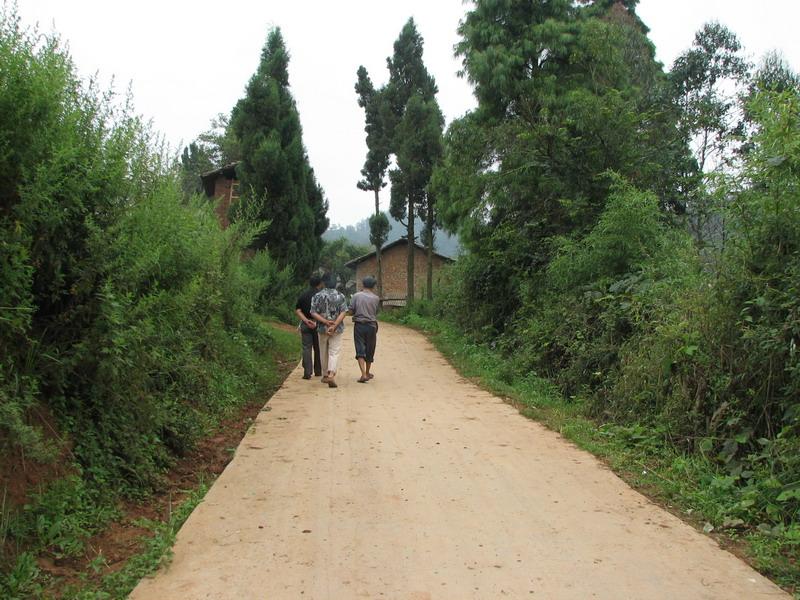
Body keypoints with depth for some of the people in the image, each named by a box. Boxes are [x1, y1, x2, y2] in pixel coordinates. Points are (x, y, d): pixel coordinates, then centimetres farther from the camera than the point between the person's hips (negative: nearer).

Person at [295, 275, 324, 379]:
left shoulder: (303, 295, 4)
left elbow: (298, 310, -3)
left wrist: (306, 320, -10)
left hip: (305, 324, 2)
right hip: (318, 324, -1)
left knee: (306, 348, 2)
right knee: (318, 348, 11)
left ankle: (307, 372, -4)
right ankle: (318, 371, 18)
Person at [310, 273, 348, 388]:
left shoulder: (317, 296, -1)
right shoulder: (341, 296, -1)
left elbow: (313, 313, -9)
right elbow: (343, 312, -11)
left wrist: (326, 322, -13)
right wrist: (334, 325, -17)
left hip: (322, 328, 1)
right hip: (337, 329, -1)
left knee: (324, 353, 15)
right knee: (334, 352, 0)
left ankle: (325, 375, 25)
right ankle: (331, 375, -19)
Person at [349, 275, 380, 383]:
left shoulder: (357, 296, -3)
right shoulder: (376, 298, -1)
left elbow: (351, 311, -3)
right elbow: (376, 312, 6)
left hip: (359, 325, -1)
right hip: (371, 326, 1)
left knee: (360, 350, -2)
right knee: (369, 350, 15)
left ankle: (364, 374, -16)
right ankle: (367, 373, 29)